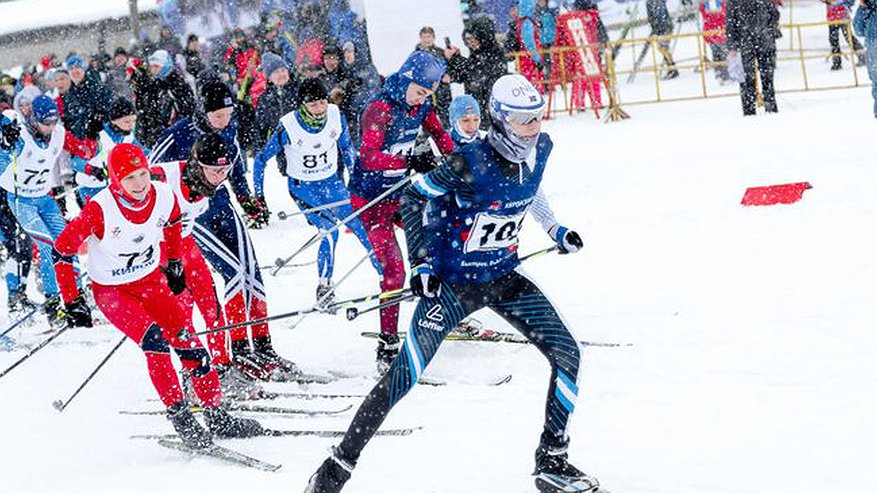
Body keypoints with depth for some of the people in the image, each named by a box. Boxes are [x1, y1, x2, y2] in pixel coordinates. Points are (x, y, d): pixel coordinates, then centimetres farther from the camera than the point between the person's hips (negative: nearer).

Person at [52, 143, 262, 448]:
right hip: (110, 290, -4)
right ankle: (178, 415, -16)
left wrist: (175, 265, 18)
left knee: (188, 341, -8)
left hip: (151, 280, 4)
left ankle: (216, 416, 3)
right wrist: (72, 302, -14)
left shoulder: (163, 196, -15)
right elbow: (61, 250, -17)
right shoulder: (100, 209, -27)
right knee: (154, 340, -26)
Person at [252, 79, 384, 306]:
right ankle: (324, 285, -3)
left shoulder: (336, 116, -14)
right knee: (330, 231, -19)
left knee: (360, 225, -8)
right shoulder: (288, 127, -23)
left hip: (331, 181, 3)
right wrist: (258, 196, -7)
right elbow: (262, 159, -10)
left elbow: (346, 147, 7)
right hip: (302, 187, -3)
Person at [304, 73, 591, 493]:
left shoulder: (540, 148, -4)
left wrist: (555, 229, 19)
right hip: (453, 281, -6)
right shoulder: (472, 163, -24)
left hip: (504, 279, 6)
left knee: (567, 355, -6)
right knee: (403, 376, -11)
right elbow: (414, 197, -13)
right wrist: (421, 262, -17)